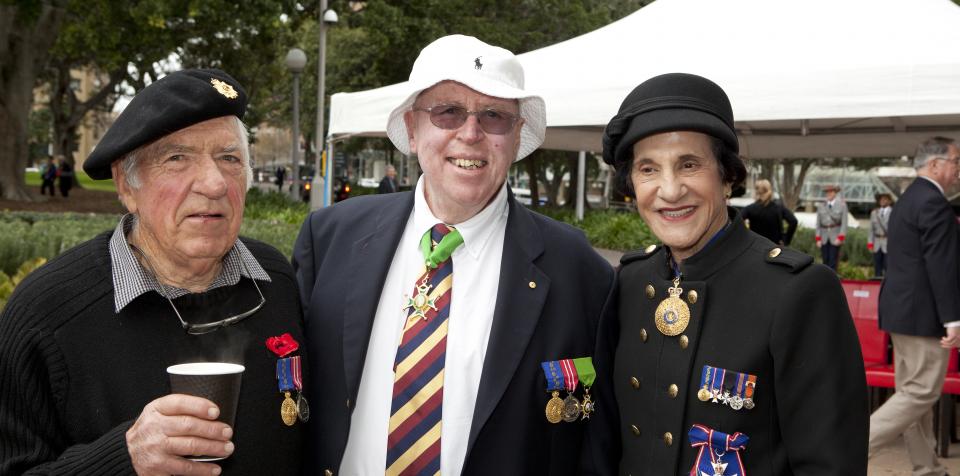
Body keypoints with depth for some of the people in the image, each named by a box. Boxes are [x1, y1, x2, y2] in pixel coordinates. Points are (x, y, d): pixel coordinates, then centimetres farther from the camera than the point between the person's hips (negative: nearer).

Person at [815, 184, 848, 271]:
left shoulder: (842, 204, -2)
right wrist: (818, 239, 0)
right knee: (825, 261, 6)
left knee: (833, 261, -7)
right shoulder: (821, 205, 6)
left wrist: (840, 238, -13)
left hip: (835, 237, -3)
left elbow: (844, 222, -5)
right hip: (824, 238, 3)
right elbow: (818, 223, 6)